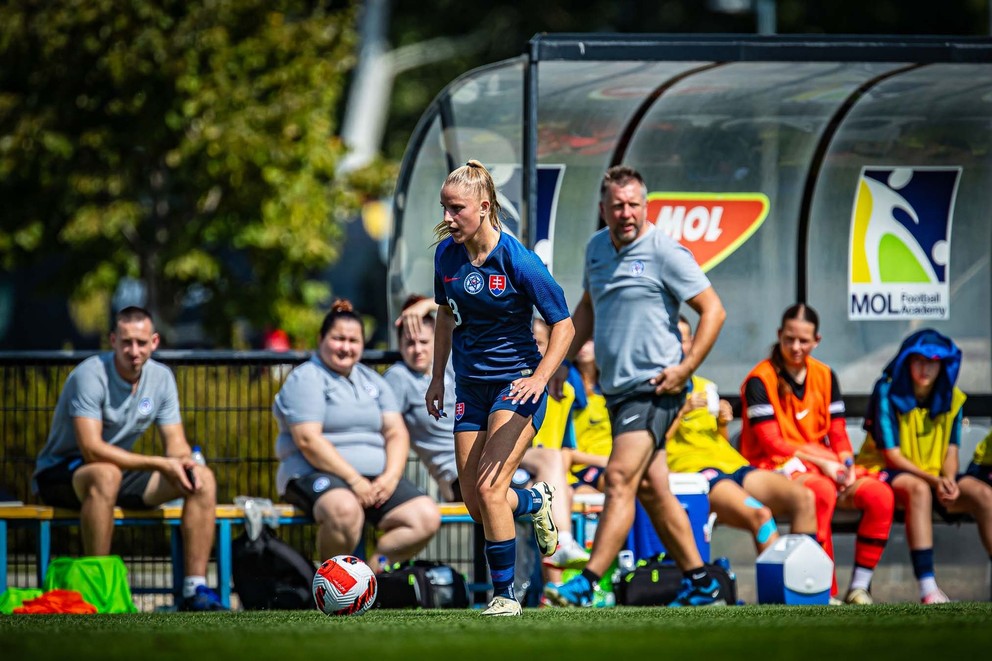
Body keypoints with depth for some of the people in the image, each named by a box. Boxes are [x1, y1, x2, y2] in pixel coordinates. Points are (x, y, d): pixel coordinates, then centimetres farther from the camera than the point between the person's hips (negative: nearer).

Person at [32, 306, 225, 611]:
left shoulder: (161, 377, 1)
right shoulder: (91, 375, -21)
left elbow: (176, 444, 3)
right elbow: (91, 448, -30)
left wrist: (184, 462, -24)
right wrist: (160, 464, -30)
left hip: (121, 472, 7)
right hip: (60, 473, -7)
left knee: (203, 478, -8)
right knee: (106, 475, -41)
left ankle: (195, 590, -13)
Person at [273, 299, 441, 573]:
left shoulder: (373, 381, 21)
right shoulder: (305, 379, 0)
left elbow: (396, 432, 13)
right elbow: (308, 440, -11)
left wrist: (390, 477, -7)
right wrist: (354, 481, -18)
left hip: (375, 477, 6)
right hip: (315, 475, -6)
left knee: (426, 518, -19)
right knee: (344, 510, -40)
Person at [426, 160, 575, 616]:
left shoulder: (517, 261, -18)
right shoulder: (447, 254, -1)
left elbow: (563, 325, -12)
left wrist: (540, 378, -24)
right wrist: (437, 377, 17)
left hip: (516, 382, -6)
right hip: (471, 385, 6)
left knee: (490, 487, -19)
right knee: (475, 505, 4)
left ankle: (505, 595, -5)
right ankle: (536, 501, 38)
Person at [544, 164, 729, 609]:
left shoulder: (664, 253, -10)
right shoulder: (597, 248, 11)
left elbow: (713, 310, -9)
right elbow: (588, 307, 28)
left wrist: (685, 368, -15)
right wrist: (563, 360, 20)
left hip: (654, 387, -8)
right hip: (617, 388, 8)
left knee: (620, 479, -16)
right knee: (651, 490, 10)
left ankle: (586, 586, -22)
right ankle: (701, 585, 19)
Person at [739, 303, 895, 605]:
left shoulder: (825, 376, 11)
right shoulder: (760, 380, -7)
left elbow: (838, 433, 11)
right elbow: (771, 443, -12)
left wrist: (847, 465, -11)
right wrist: (821, 463, -17)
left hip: (824, 464, 6)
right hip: (774, 466, -6)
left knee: (881, 495, -18)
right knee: (823, 491, -38)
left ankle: (859, 588, -11)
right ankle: (826, 593, -33)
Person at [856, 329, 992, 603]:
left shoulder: (951, 397, 4)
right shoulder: (887, 392, -12)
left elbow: (950, 452, 2)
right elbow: (891, 455, -15)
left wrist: (948, 481, -22)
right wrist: (934, 481, -27)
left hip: (935, 477, 6)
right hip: (884, 473, -5)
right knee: (918, 489, -38)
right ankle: (927, 588, -46)